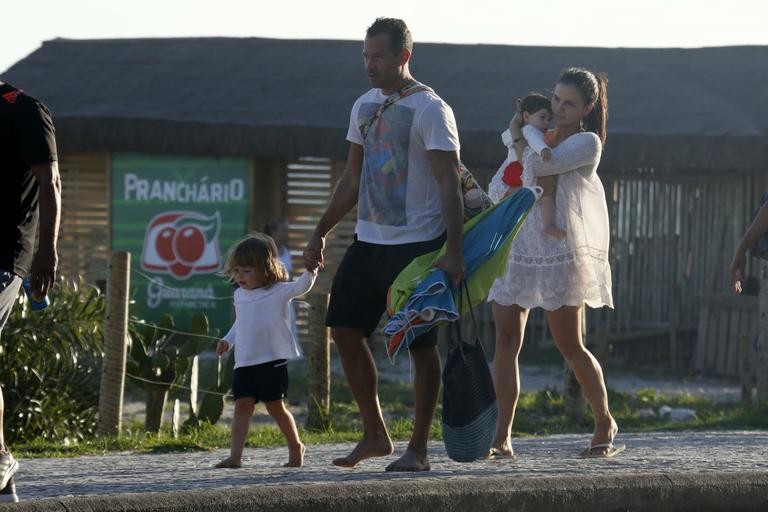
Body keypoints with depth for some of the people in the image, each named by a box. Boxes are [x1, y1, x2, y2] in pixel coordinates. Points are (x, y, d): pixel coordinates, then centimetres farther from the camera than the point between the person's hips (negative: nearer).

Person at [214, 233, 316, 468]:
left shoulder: (279, 291, -4)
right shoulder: (240, 295, 15)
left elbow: (301, 287, -20)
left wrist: (310, 271, -37)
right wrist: (228, 340, 16)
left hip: (272, 360, -5)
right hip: (244, 362, 5)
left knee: (275, 405, 0)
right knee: (242, 405, -5)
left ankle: (295, 447, 21)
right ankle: (235, 455, -11)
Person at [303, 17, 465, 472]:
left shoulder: (430, 110, -10)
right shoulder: (364, 107, 12)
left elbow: (449, 184, -15)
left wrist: (454, 251, -23)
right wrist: (321, 233, 17)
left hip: (417, 244, -7)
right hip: (369, 242, 7)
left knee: (421, 345, -3)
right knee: (345, 331, 4)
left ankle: (419, 449, 3)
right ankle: (375, 435, 15)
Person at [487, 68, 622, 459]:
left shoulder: (587, 143, -3)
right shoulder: (542, 136, 18)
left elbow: (541, 166, -15)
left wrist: (520, 137, 2)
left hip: (558, 249, -6)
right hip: (516, 248, 6)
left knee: (570, 346, -1)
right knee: (505, 343, -4)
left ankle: (605, 425, 18)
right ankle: (501, 439, -7)